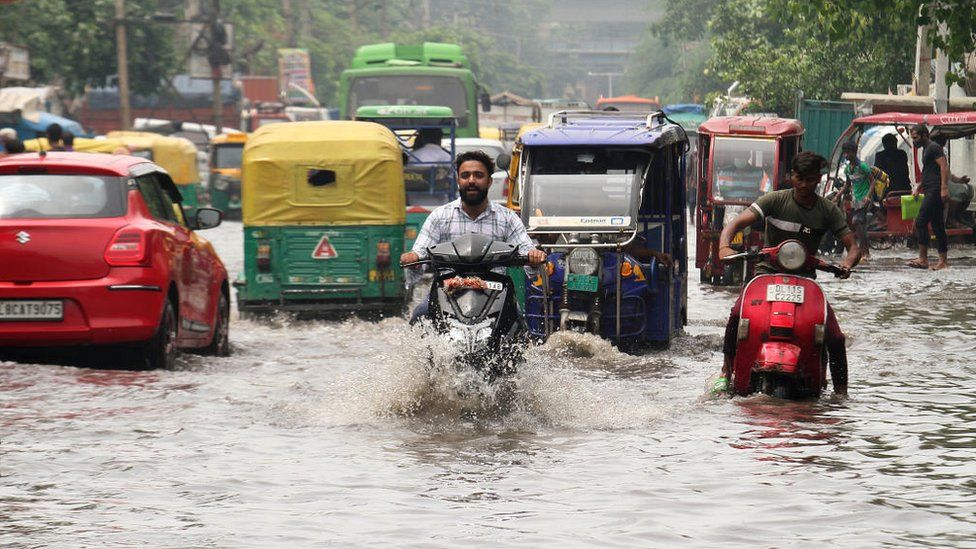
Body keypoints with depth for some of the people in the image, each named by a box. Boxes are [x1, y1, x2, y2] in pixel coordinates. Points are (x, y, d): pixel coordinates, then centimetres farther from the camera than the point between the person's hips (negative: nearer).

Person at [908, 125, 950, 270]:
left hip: (935, 191, -11)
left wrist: (944, 188, -27)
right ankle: (943, 261, 8)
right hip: (930, 192, 11)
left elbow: (944, 166, -18)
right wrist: (918, 188, 24)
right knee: (938, 226, 8)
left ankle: (923, 259, -14)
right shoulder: (926, 149, 23)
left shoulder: (934, 147, -8)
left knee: (920, 223, -14)